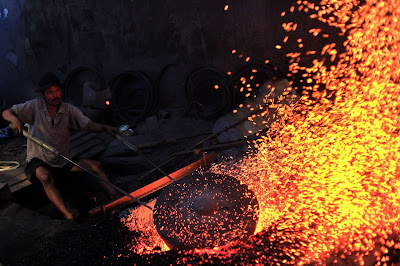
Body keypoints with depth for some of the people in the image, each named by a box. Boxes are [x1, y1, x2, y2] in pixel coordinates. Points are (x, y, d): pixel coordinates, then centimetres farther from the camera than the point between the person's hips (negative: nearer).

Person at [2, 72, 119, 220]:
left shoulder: (69, 110, -3)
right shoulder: (35, 106, -8)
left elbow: (89, 125, -8)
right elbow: (6, 112, -6)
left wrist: (105, 127, -29)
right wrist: (14, 119, -31)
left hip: (63, 161, 3)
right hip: (38, 160, -3)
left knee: (96, 165, -15)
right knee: (45, 176, -38)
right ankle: (69, 216, -45)